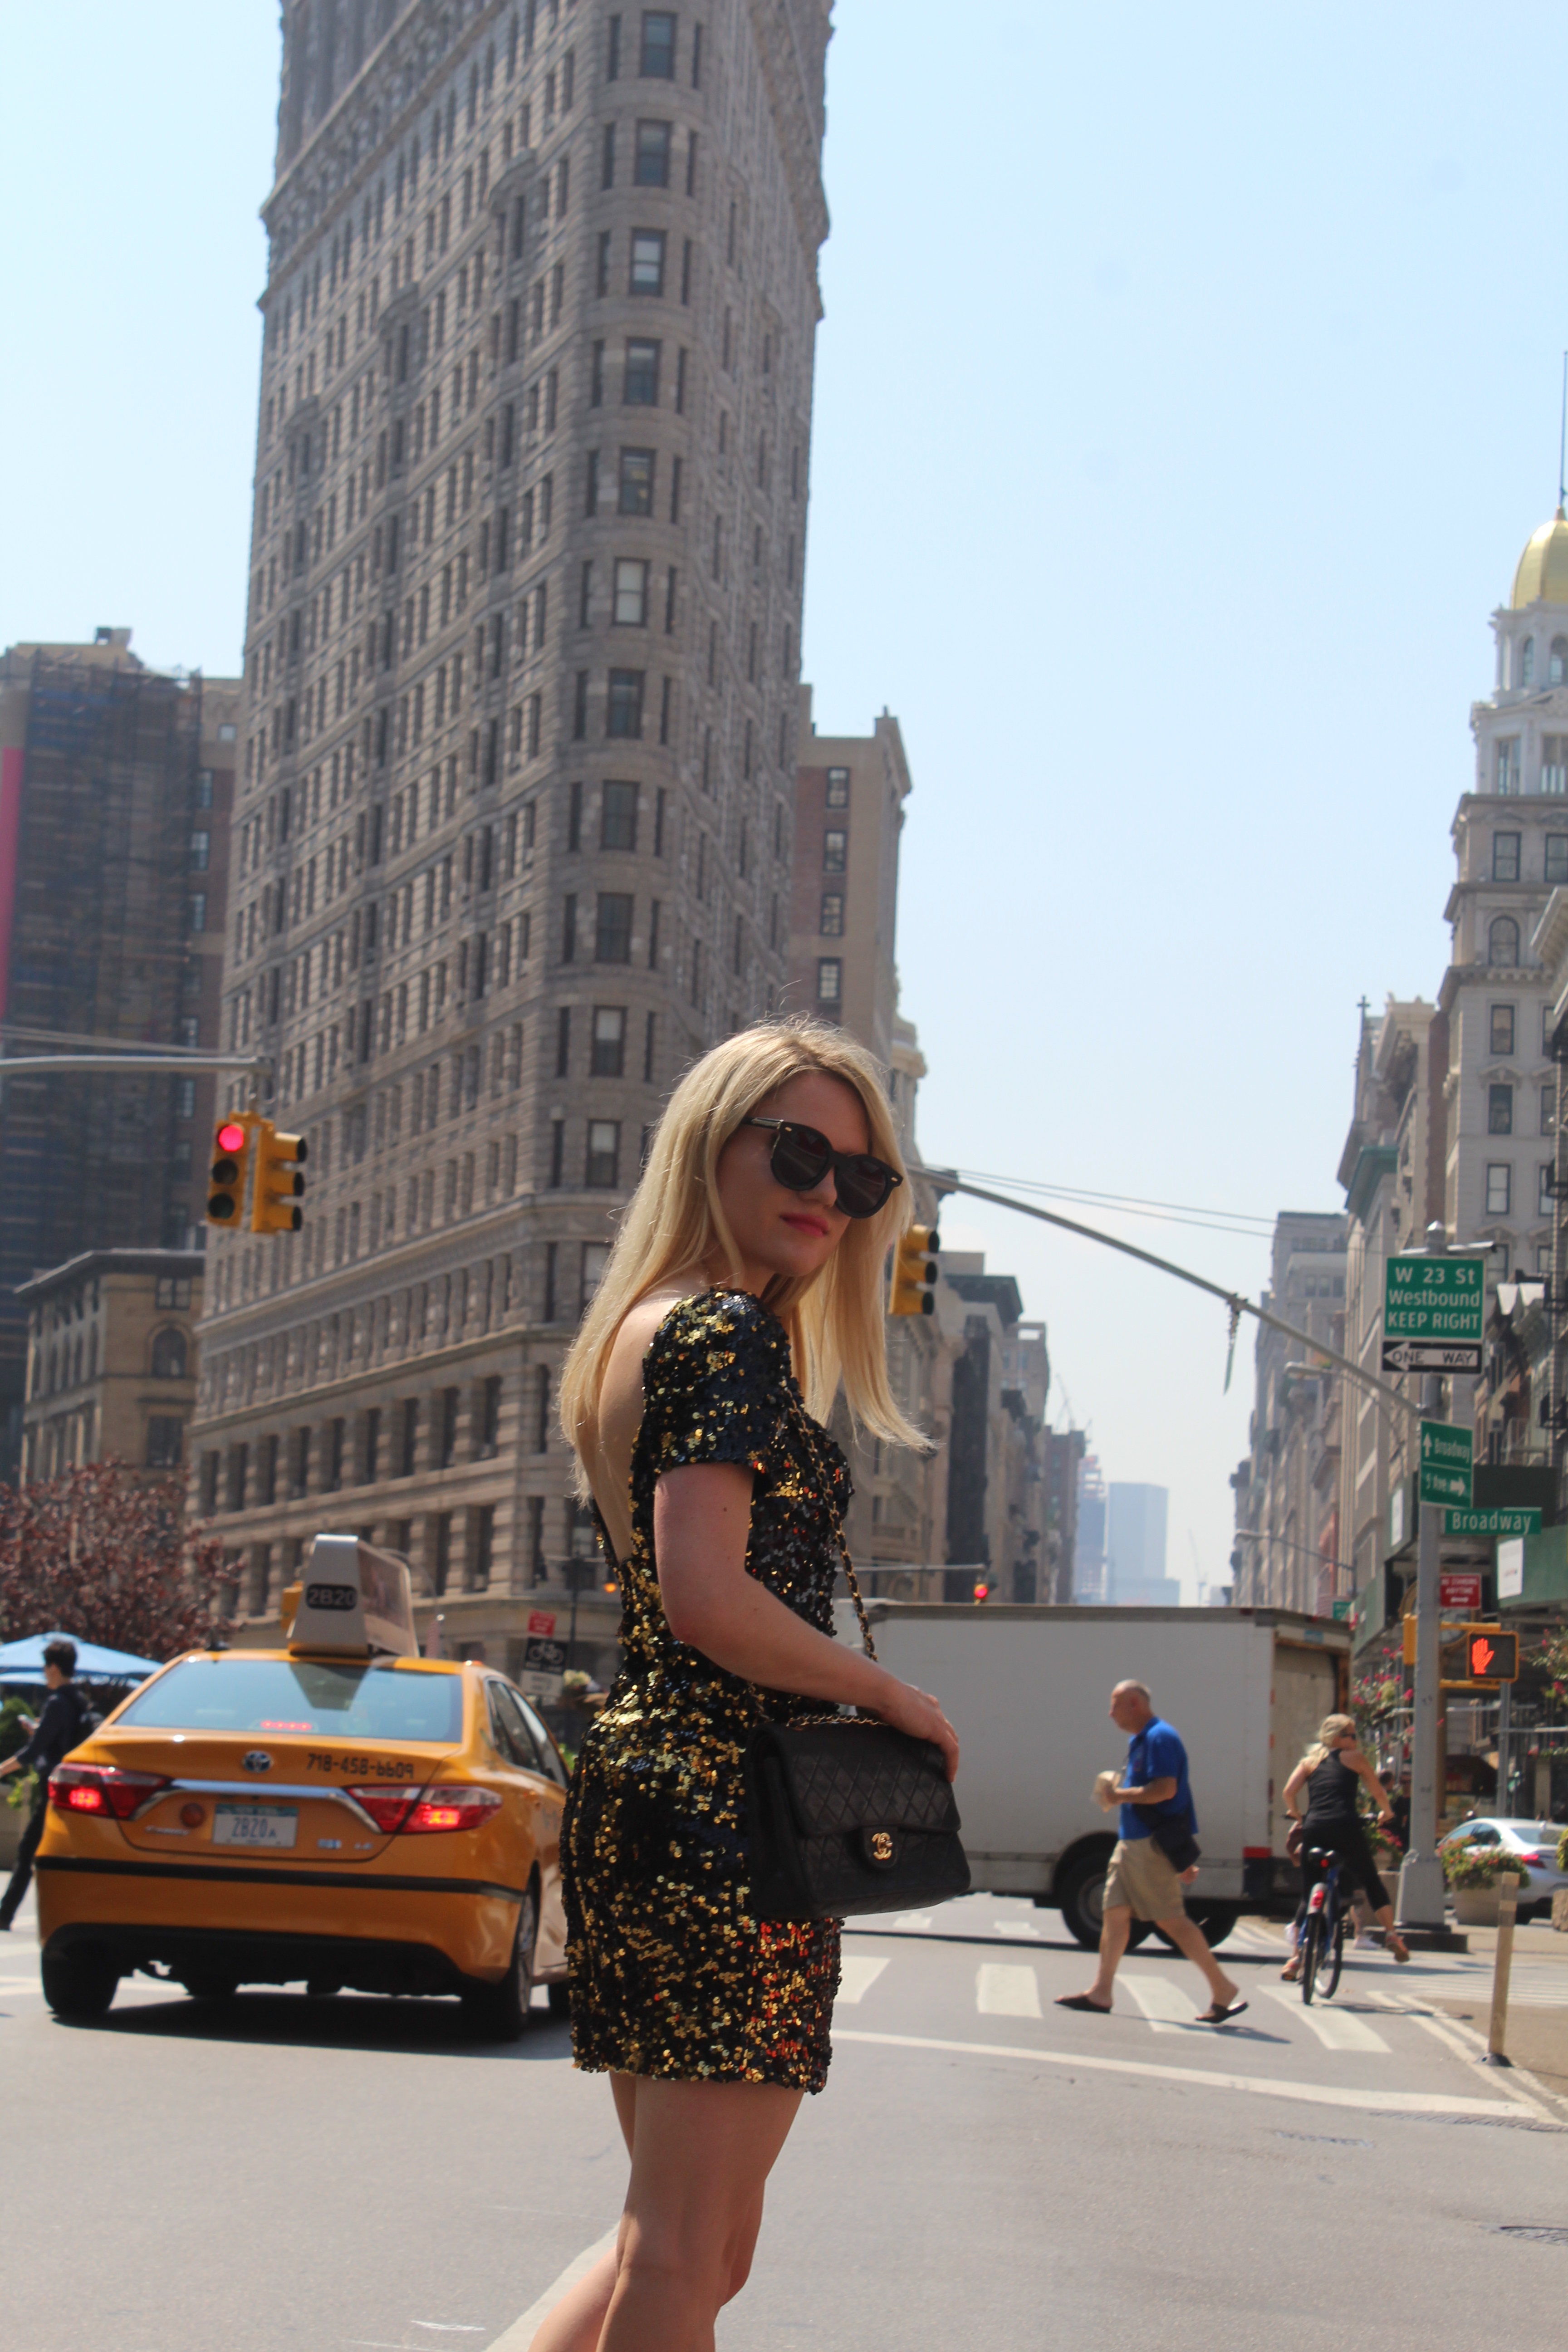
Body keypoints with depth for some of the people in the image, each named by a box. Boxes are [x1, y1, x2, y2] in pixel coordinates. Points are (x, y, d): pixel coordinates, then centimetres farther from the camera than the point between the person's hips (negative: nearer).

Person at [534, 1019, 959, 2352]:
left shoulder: (634, 1332, 19)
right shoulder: (729, 1333, -10)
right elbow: (711, 1596, -21)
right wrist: (899, 1700, -10)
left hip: (631, 1788, 10)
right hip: (734, 1808, -10)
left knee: (673, 2243, 17)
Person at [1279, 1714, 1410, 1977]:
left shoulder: (1310, 1761, 20)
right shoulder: (1354, 1758, 13)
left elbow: (1289, 1791, 8)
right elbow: (1378, 1792, 13)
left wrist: (1298, 1816, 25)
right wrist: (1387, 1814, 31)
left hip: (1314, 1828, 3)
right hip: (1345, 1826, -3)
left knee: (1308, 1895, 10)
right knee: (1372, 1882, 15)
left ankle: (1296, 1957, 3)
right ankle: (1391, 1935, 4)